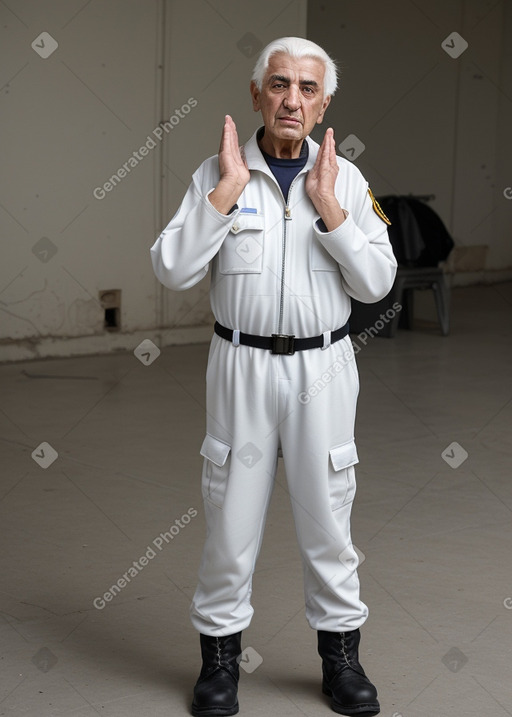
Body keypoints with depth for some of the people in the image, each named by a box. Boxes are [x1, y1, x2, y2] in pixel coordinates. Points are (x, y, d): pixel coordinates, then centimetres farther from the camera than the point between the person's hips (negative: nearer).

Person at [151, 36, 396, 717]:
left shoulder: (346, 179, 2)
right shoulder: (218, 174, -1)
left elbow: (377, 282, -4)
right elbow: (173, 269, -11)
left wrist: (327, 206, -14)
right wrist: (230, 188, -16)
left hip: (323, 366, 1)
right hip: (242, 363, -1)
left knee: (327, 514, 8)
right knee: (232, 514, 5)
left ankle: (340, 653, 23)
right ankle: (220, 652, 21)